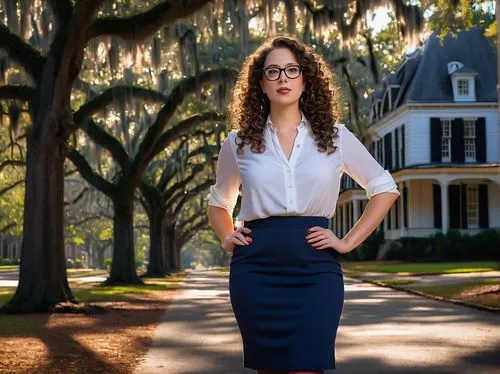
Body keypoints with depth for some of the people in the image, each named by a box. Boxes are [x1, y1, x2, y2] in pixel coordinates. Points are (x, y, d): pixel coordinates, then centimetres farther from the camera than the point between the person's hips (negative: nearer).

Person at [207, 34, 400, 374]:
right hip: (256, 270, 1)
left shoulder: (335, 136, 6)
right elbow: (219, 202, 25)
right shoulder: (239, 142, 8)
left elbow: (385, 189, 14)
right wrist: (227, 238, 5)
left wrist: (349, 242, 4)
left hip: (316, 270, -1)